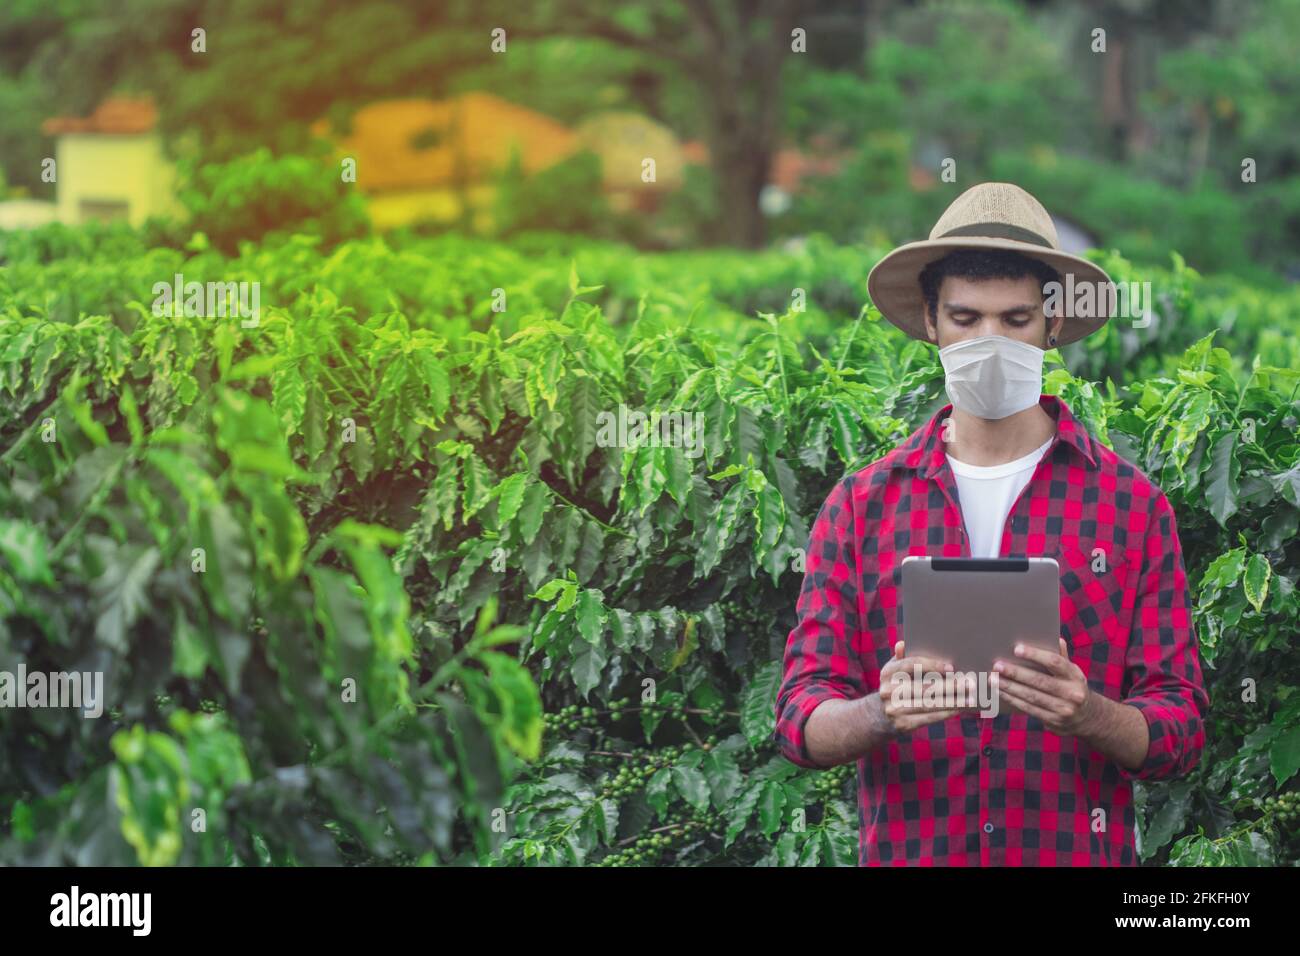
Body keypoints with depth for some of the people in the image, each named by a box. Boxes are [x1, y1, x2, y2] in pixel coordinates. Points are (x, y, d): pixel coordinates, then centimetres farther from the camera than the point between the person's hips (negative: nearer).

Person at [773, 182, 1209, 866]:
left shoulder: (1130, 503, 4)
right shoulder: (859, 505, 7)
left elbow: (1180, 732, 0)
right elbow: (801, 720, 1)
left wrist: (1086, 714, -20)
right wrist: (881, 714, -19)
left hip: (1078, 854, -1)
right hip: (905, 850, 1)